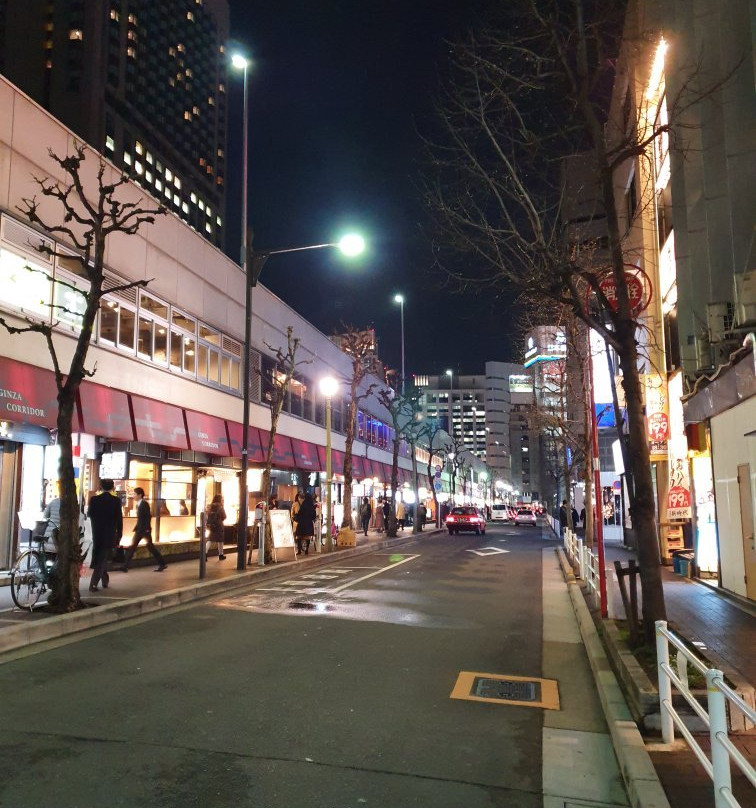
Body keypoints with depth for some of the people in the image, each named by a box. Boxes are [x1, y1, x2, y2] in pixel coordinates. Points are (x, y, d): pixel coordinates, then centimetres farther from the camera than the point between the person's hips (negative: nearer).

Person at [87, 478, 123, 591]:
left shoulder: (94, 499, -6)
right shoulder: (116, 500, -9)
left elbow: (89, 514, 6)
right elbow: (119, 519, -7)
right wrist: (118, 537, 1)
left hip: (97, 534, 2)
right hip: (110, 535, -2)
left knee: (101, 558, 20)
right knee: (102, 559, 5)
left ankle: (105, 580, 27)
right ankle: (93, 584, -3)